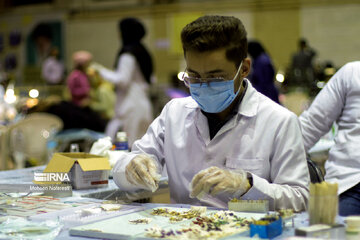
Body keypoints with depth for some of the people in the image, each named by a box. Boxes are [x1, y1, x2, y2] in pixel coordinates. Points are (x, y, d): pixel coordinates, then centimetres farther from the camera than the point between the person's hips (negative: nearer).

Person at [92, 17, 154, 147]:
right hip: (143, 102, 9)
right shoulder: (143, 52, 14)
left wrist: (102, 71, -5)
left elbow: (122, 80, -15)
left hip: (131, 106, -9)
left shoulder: (128, 54, -12)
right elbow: (150, 80, 20)